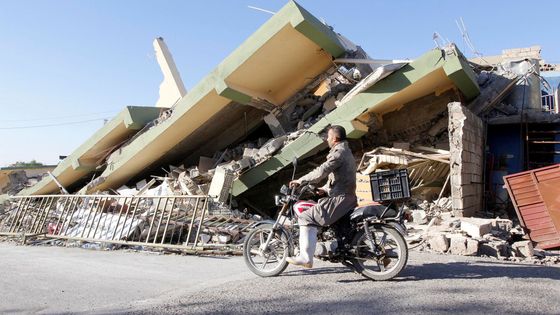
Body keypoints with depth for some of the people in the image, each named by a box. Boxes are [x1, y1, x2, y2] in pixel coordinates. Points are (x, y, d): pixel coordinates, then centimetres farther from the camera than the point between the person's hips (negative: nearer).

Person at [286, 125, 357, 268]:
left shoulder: (338, 153, -12)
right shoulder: (347, 152, 20)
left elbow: (321, 171, -22)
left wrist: (300, 181, -14)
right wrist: (325, 188, 13)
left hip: (340, 199, -11)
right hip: (349, 198, 11)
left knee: (307, 217, -16)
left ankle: (306, 258, -20)